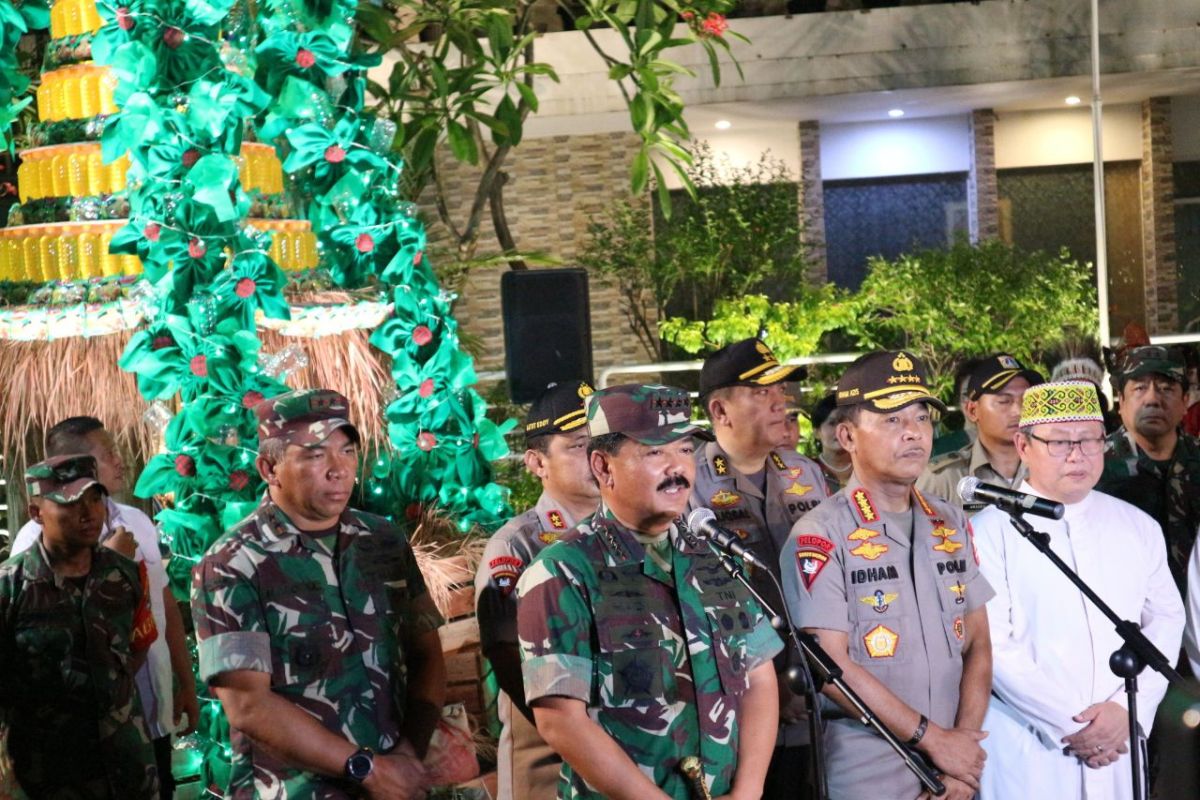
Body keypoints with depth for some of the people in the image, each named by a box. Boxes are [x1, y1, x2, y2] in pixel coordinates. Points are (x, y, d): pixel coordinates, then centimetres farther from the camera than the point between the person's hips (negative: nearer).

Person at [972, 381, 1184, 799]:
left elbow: (1165, 619, 5)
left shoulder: (1138, 527, 8)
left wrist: (1127, 708, -8)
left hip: (1118, 743, 4)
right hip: (1025, 748, -4)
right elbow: (992, 645, -12)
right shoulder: (990, 532, -7)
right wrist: (1067, 724, -12)